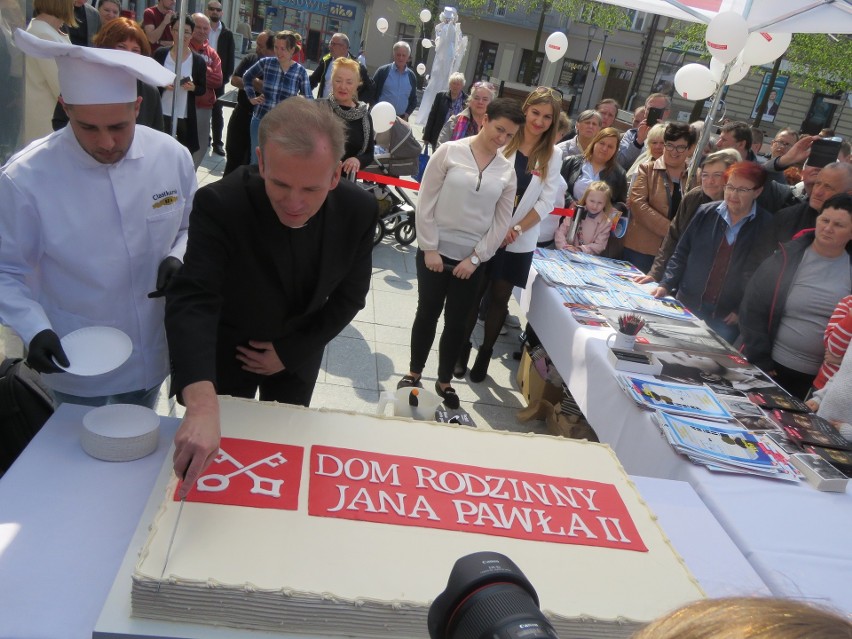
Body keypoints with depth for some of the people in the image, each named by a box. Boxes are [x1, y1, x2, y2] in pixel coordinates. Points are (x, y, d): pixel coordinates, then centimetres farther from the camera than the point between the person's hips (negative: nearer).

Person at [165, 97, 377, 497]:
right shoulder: (220, 204, -34)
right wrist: (201, 406, -59)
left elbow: (350, 295, -9)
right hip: (226, 350, -2)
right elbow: (192, 301, -44)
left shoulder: (359, 210, -23)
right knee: (215, 453, 18)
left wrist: (290, 352, -13)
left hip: (298, 355, 3)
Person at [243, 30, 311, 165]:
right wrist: (252, 98, 9)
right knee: (256, 160, 11)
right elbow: (247, 77, 14)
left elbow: (308, 100, 0)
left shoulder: (300, 71, -8)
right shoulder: (266, 63, -4)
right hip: (260, 120, 1)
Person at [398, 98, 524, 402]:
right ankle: (414, 374, 29)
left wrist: (475, 257, -5)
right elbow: (426, 202, -6)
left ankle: (444, 381, 28)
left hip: (471, 259, 2)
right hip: (436, 252, -2)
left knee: (456, 323, 10)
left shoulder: (507, 171, 3)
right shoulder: (449, 152, -6)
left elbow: (501, 222, 3)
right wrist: (429, 248, -9)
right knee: (427, 315, 10)